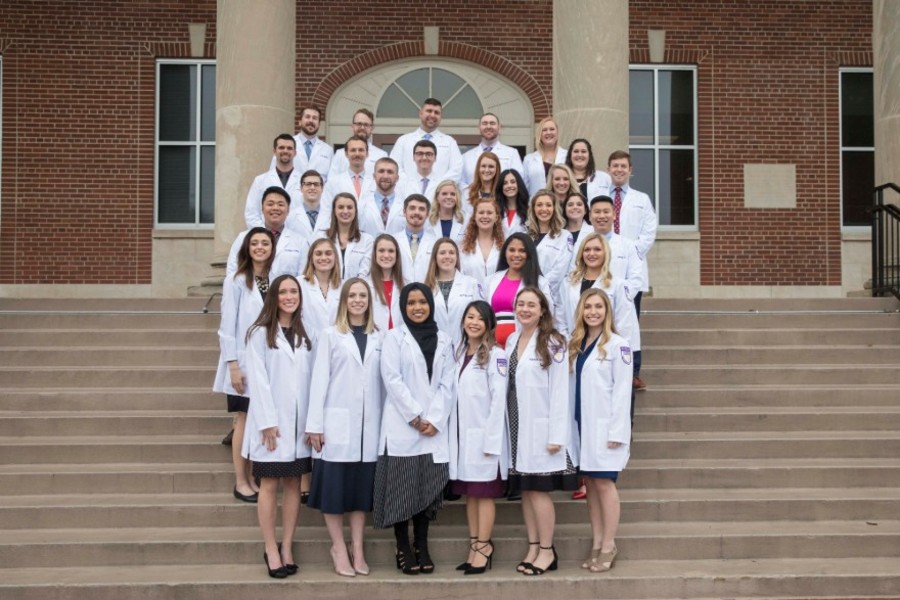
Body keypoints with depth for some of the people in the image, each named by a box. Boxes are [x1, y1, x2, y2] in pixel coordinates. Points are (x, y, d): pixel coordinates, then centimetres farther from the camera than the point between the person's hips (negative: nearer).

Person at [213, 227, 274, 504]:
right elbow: (227, 326, -8)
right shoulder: (236, 282, -6)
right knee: (244, 420, 2)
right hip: (244, 362, -4)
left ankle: (251, 479, 18)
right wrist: (233, 365, -13)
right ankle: (240, 482, 11)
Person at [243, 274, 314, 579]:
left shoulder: (304, 336, 12)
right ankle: (271, 550, 6)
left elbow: (310, 378, 7)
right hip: (271, 421, -5)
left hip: (299, 421, 5)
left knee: (293, 484, 6)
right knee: (270, 485, 0)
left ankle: (287, 547, 13)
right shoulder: (260, 333, -3)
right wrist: (268, 421, -15)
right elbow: (258, 380, -9)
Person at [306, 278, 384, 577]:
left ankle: (357, 548, 16)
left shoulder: (379, 338, 10)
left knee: (362, 487, 7)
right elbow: (320, 380, -2)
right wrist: (314, 424, -7)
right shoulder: (330, 335, 3)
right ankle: (339, 548, 12)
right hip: (337, 422, -2)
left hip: (369, 424, 3)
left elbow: (383, 382, 7)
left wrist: (387, 422, 1)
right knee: (335, 486, 1)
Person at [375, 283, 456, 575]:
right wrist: (415, 417, -12)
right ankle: (403, 549, 7)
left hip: (435, 428, 3)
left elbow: (447, 384, 5)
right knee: (402, 488, -1)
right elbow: (392, 379, -6)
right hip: (402, 426, -3)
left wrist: (434, 419, -8)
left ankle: (422, 547, 14)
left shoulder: (443, 340, 12)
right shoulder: (394, 337, 3)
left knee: (428, 487, 5)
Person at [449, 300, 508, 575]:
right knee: (469, 493, 9)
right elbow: (454, 395, 9)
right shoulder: (459, 354, 12)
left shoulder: (496, 356, -8)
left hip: (484, 436, -6)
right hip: (462, 435, 6)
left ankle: (483, 547, 5)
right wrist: (452, 433, 3)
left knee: (484, 493, -1)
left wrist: (491, 439, -16)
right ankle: (475, 546, 15)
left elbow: (498, 400, -12)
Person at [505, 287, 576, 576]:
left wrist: (557, 435, -16)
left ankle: (547, 550, 9)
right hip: (517, 426, 6)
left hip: (541, 427, -6)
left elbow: (559, 391, -12)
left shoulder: (553, 343, -8)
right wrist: (506, 424, 3)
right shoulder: (511, 341, 9)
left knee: (538, 489, -2)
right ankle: (533, 548, 18)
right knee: (525, 489, 9)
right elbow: (507, 384, 8)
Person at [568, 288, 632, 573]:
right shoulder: (576, 345, 11)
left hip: (604, 427, -6)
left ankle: (608, 546, 6)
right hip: (580, 425, 6)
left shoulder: (617, 344, -7)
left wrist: (617, 430, -14)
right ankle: (596, 544, 16)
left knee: (604, 483, -3)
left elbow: (622, 389, -10)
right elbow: (572, 386, 9)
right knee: (590, 484, 9)